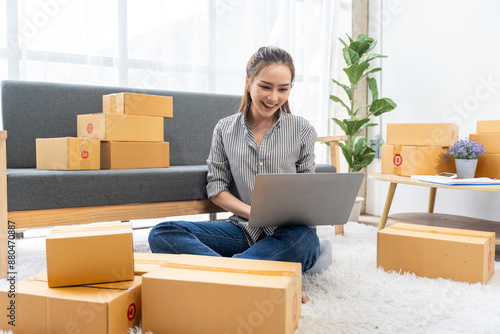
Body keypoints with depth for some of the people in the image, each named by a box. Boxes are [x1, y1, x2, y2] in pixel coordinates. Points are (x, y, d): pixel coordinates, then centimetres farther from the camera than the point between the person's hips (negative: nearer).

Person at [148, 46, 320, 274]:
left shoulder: (302, 130, 6)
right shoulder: (225, 129, 8)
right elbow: (217, 190, 6)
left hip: (288, 232, -1)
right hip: (243, 228, 2)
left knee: (306, 239, -40)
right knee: (161, 234, -19)